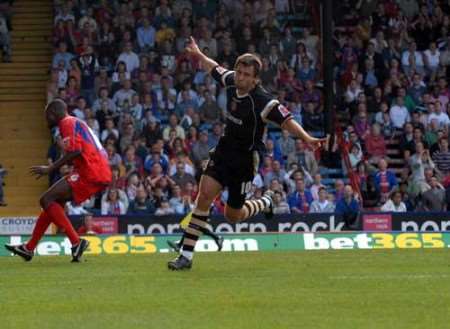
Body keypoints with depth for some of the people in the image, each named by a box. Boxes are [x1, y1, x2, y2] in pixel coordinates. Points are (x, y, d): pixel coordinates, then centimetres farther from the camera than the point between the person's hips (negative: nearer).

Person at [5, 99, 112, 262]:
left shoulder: (68, 123, -5)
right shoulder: (77, 123, 26)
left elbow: (75, 151, -19)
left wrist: (50, 169, -14)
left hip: (90, 174, -10)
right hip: (102, 176, 10)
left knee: (47, 200, -9)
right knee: (54, 201, 19)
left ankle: (76, 242, -16)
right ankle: (29, 248, 23)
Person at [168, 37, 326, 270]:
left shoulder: (263, 101, -25)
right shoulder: (231, 81, -6)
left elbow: (286, 120, -34)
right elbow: (215, 69, 16)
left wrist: (306, 138, -51)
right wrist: (198, 54, 31)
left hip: (245, 159, -5)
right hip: (224, 151, 5)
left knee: (233, 215, 6)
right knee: (205, 194, -14)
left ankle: (266, 202, 41)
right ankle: (186, 255, -11)